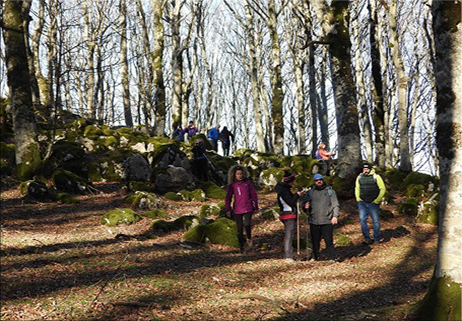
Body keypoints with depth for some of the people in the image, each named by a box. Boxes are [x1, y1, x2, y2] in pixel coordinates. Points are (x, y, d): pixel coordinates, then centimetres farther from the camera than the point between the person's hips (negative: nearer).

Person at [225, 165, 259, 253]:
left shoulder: (248, 182, 2)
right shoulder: (232, 185, 3)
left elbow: (254, 195, 9)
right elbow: (228, 198, 7)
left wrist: (256, 207, 9)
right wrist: (228, 209, -2)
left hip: (248, 209, -1)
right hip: (237, 210, 1)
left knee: (247, 224, -20)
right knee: (239, 229, 3)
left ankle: (249, 240, 6)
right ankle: (241, 246, 18)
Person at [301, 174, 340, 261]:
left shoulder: (330, 191, 8)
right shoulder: (310, 192, 14)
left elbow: (335, 205, 4)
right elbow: (304, 202, 21)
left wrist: (335, 216, -9)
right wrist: (305, 206, -3)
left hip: (327, 221, -3)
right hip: (314, 221, 3)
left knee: (329, 241, -5)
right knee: (315, 241, 8)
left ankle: (331, 258, 1)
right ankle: (314, 257, 21)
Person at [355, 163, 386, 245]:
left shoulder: (376, 177, -3)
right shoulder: (359, 177, 10)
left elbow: (382, 189, -1)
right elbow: (357, 189, 22)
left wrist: (377, 200, -5)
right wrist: (358, 199, 8)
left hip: (373, 203, -3)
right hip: (362, 203, 3)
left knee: (376, 221, 1)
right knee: (362, 220, -7)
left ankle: (377, 240, 10)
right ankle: (367, 238, -1)